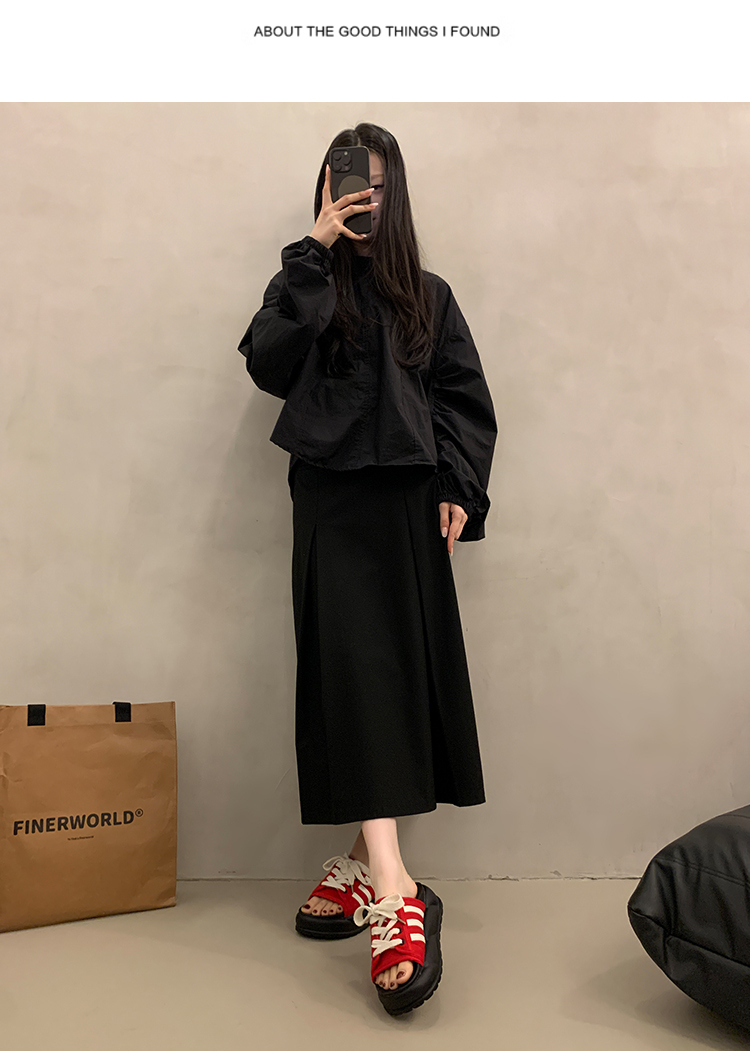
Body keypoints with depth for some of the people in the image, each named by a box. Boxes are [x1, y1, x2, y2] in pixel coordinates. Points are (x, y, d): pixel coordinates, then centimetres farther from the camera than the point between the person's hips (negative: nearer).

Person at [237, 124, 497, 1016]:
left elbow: (467, 400, 11)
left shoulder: (429, 297, 16)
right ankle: (393, 893, -13)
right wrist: (315, 252, -8)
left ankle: (364, 863, 15)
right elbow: (266, 362, -7)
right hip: (332, 504, -1)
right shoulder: (307, 285, 12)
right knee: (355, 672, -11)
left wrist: (459, 491, -2)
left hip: (408, 507, 2)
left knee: (402, 672, 1)